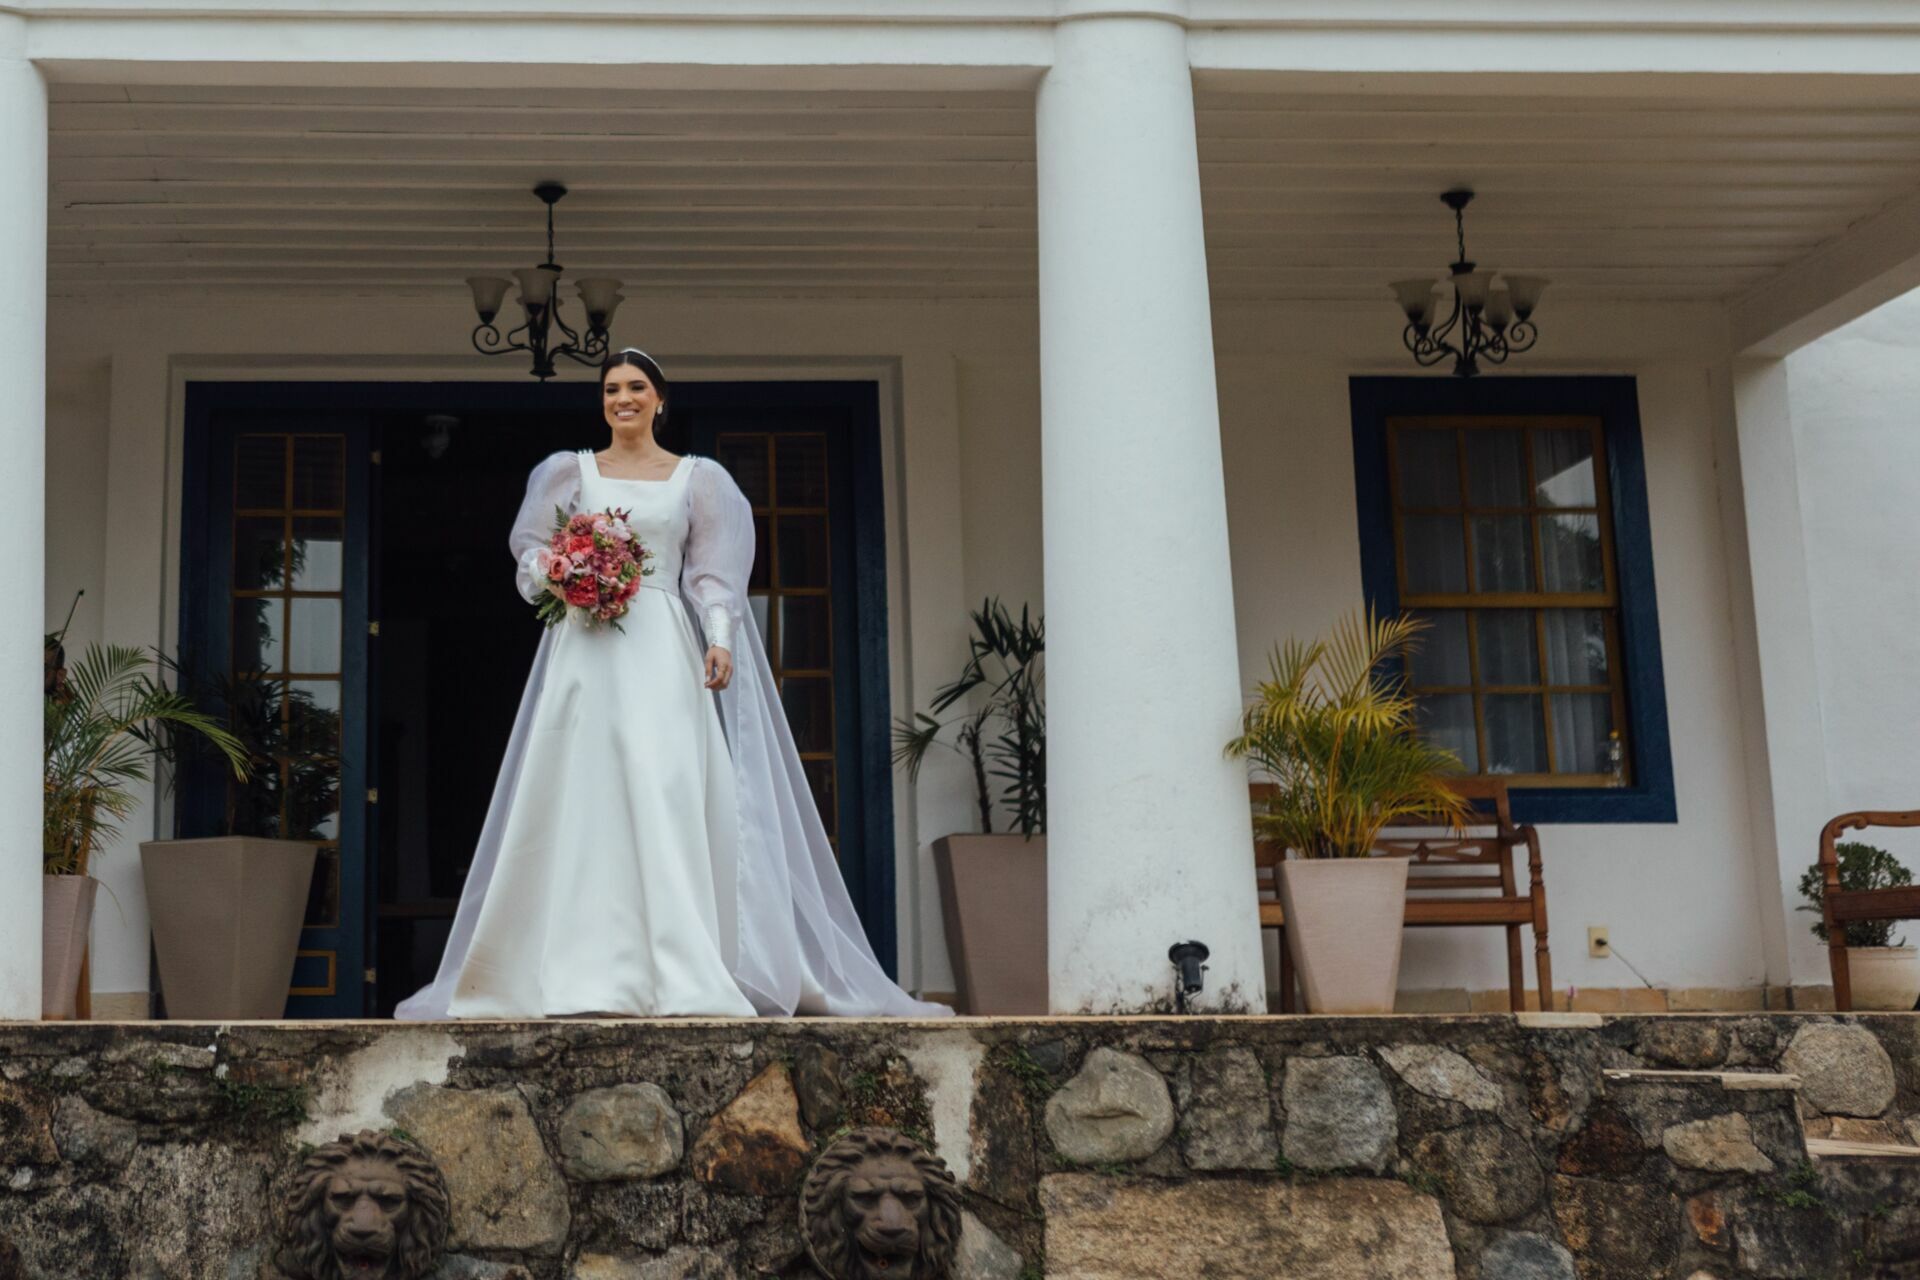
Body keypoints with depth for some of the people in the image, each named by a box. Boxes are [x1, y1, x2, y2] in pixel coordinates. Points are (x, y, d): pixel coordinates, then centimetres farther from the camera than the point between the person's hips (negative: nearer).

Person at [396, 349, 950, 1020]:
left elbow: (712, 571, 6)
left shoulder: (698, 478, 12)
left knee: (669, 794, -10)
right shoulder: (569, 471, 14)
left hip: (663, 648, -1)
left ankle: (683, 976, -11)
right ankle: (593, 972, -1)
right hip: (587, 649, 1)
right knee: (584, 799, -4)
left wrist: (719, 639, -8)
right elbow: (532, 551, 13)